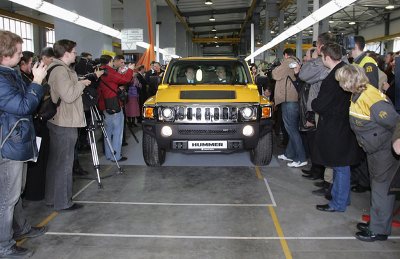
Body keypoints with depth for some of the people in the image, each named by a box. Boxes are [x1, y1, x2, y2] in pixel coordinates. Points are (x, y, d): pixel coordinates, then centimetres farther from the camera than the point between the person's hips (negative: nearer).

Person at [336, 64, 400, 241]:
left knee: (382, 188, 0)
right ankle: (376, 222, 33)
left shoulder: (371, 98, -28)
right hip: (373, 149, 10)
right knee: (377, 186, 19)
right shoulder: (357, 95, 1)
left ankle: (379, 230, 12)